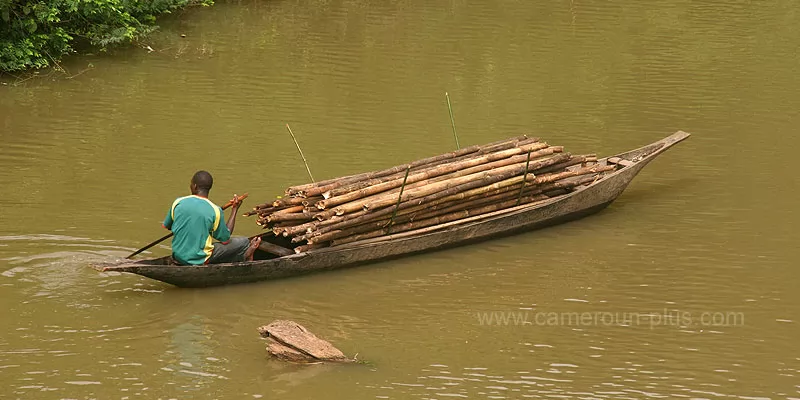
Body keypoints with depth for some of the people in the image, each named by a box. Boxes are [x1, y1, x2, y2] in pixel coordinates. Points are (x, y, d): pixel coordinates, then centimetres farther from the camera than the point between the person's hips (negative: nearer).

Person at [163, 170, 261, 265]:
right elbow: (225, 239, -3)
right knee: (244, 242, 11)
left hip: (178, 257, 4)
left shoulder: (178, 203, -7)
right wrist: (235, 210, 4)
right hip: (200, 260, -4)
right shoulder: (215, 210, -15)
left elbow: (167, 226, 10)